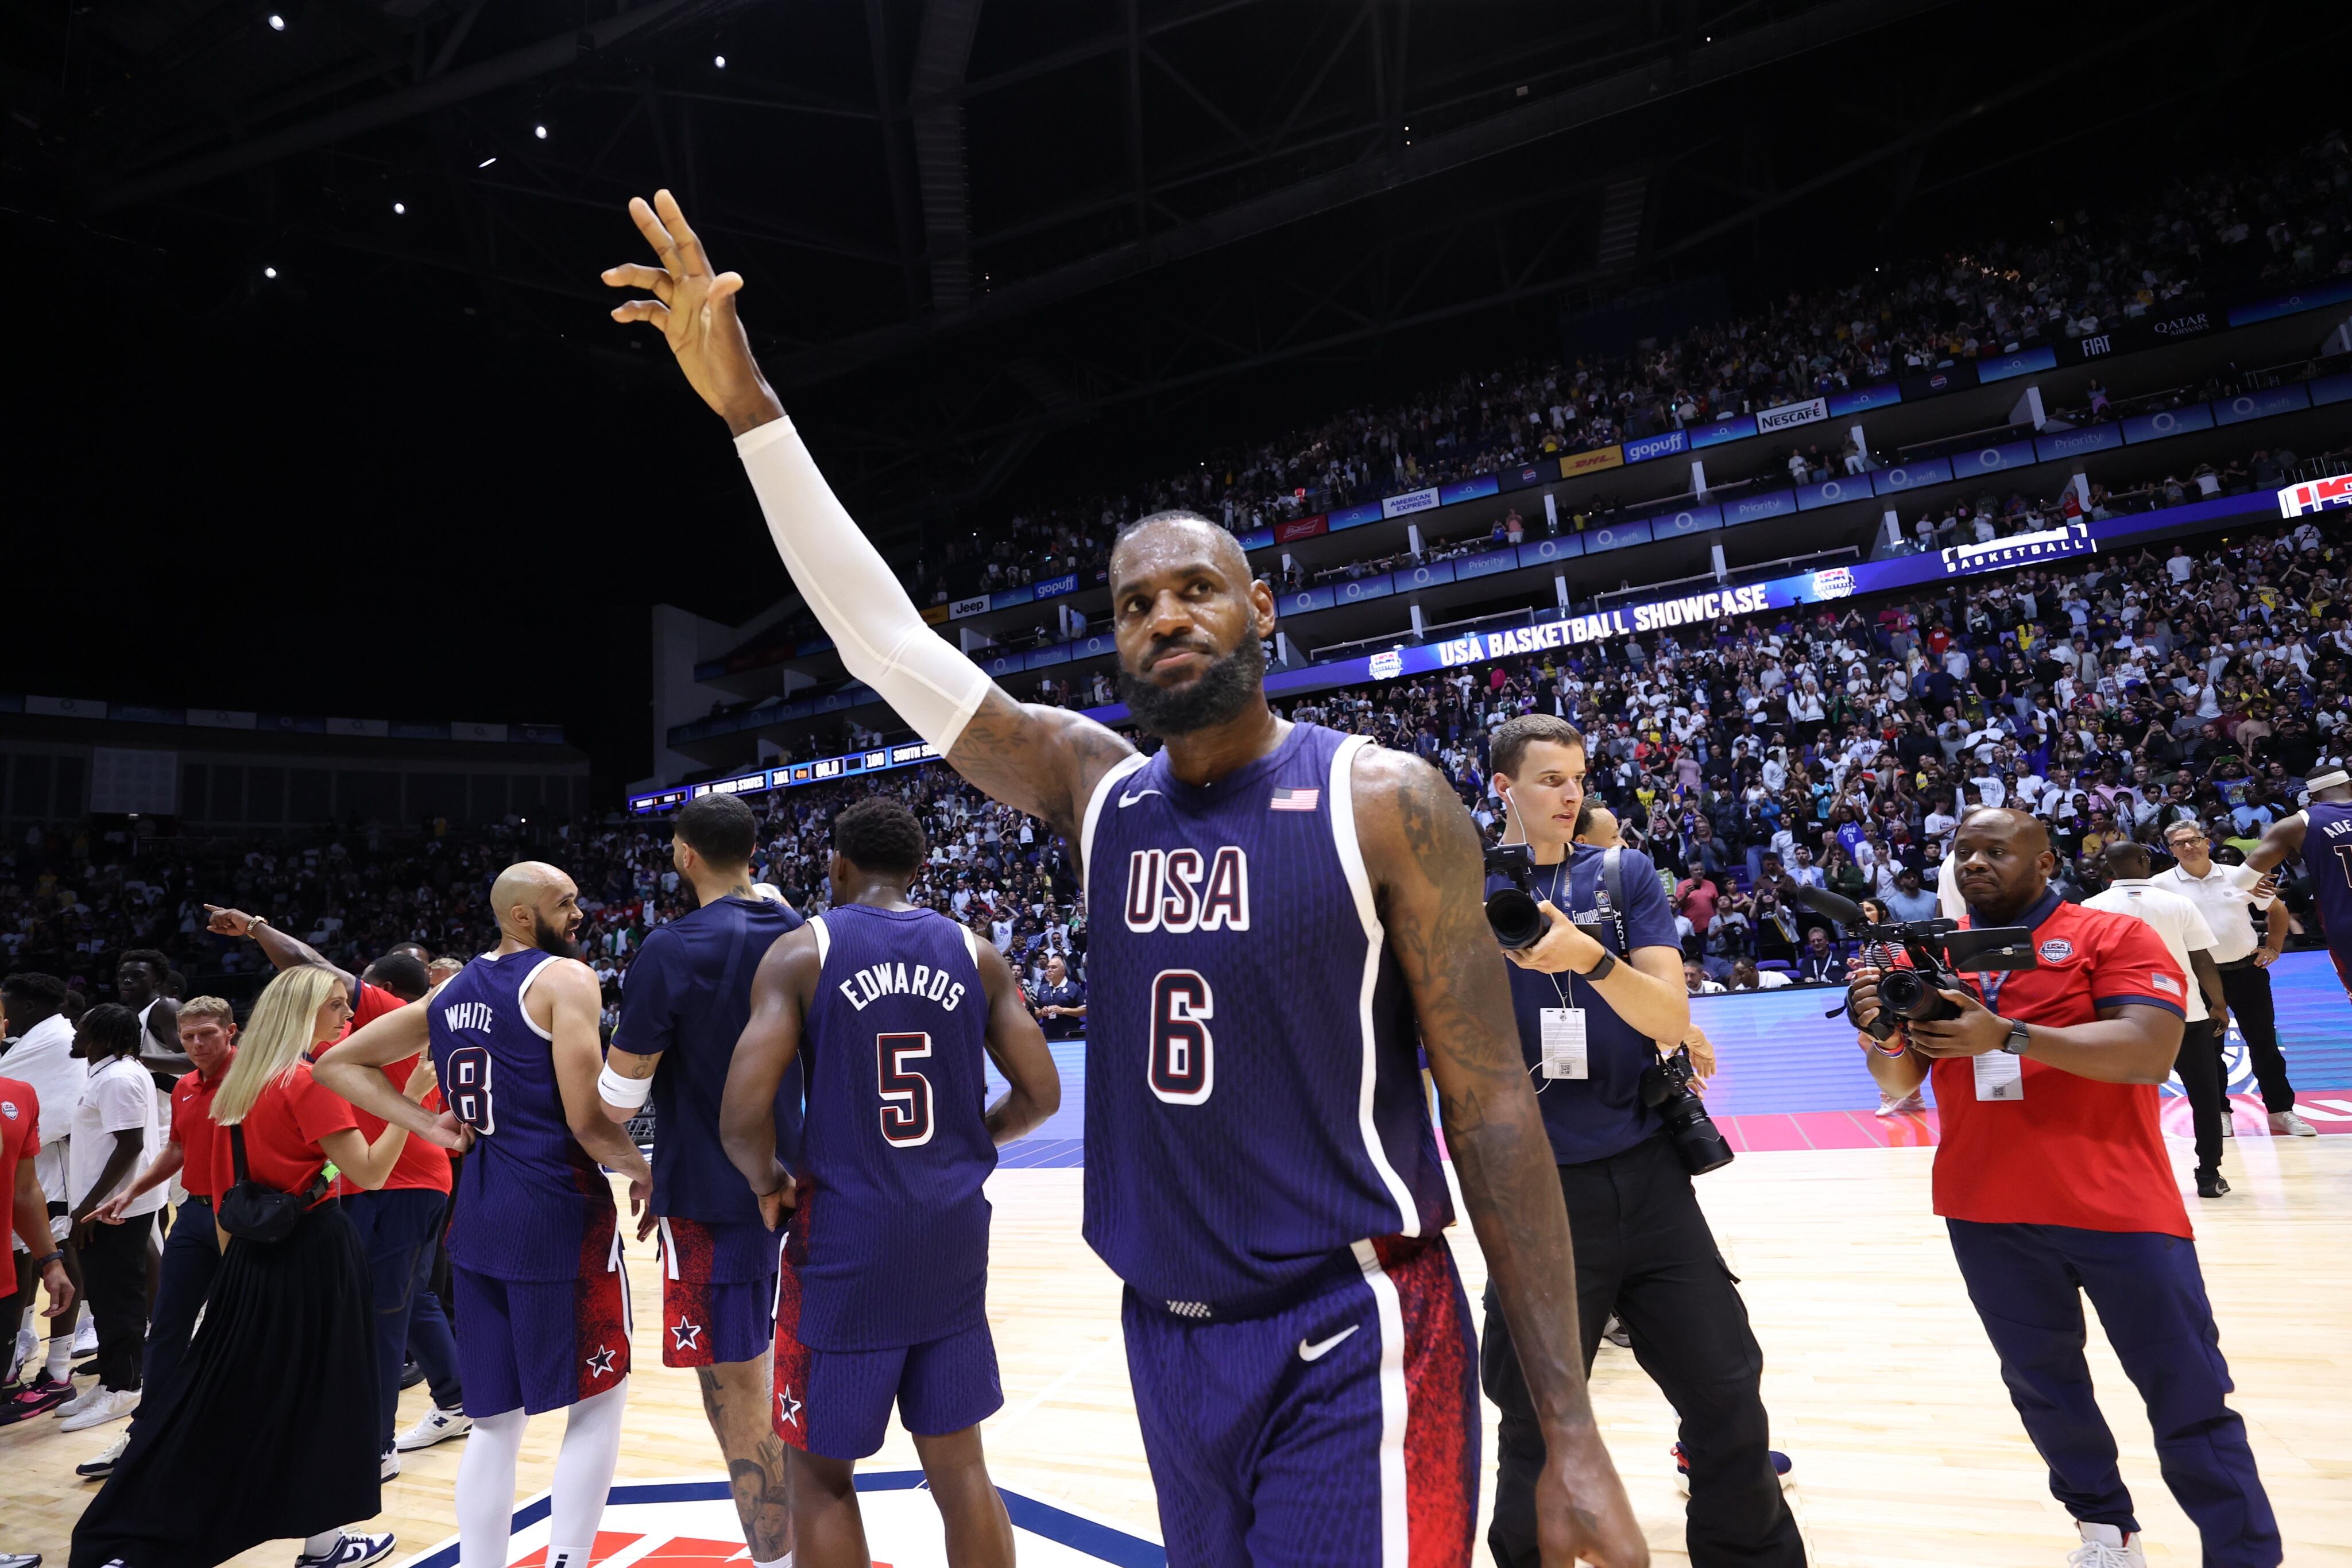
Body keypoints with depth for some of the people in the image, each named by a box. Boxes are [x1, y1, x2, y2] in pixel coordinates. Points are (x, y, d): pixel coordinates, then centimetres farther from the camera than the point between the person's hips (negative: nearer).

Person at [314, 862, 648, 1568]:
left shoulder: (451, 991, 13)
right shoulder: (565, 978, -10)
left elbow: (338, 1066, 19)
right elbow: (587, 1120, -17)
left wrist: (430, 1125, 11)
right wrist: (641, 1170, 1)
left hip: (478, 1215, 7)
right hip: (559, 1211, -7)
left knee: (496, 1417, 17)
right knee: (599, 1400, 8)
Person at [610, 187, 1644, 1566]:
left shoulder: (1384, 802, -11)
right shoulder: (1098, 792, 2)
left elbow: (1493, 1109, -11)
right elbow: (890, 640, -1)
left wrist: (1571, 1436, -13)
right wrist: (749, 407, -5)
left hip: (1350, 1342, -4)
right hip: (1171, 1337, 5)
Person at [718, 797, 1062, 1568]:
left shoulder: (800, 953, -6)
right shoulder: (976, 955, 3)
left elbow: (743, 1117, -15)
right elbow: (1041, 1094, 2)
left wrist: (770, 1183, 5)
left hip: (846, 1240, -3)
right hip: (954, 1235, 4)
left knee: (822, 1472, 15)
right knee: (959, 1463, 16)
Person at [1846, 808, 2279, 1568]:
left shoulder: (2114, 936, -5)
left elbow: (2150, 1051, -19)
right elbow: (1901, 1083, 5)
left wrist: (2007, 1035, -28)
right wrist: (1882, 1033, -17)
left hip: (2117, 1208, -4)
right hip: (1987, 1214, 4)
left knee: (2188, 1397, 5)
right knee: (2042, 1384, 17)